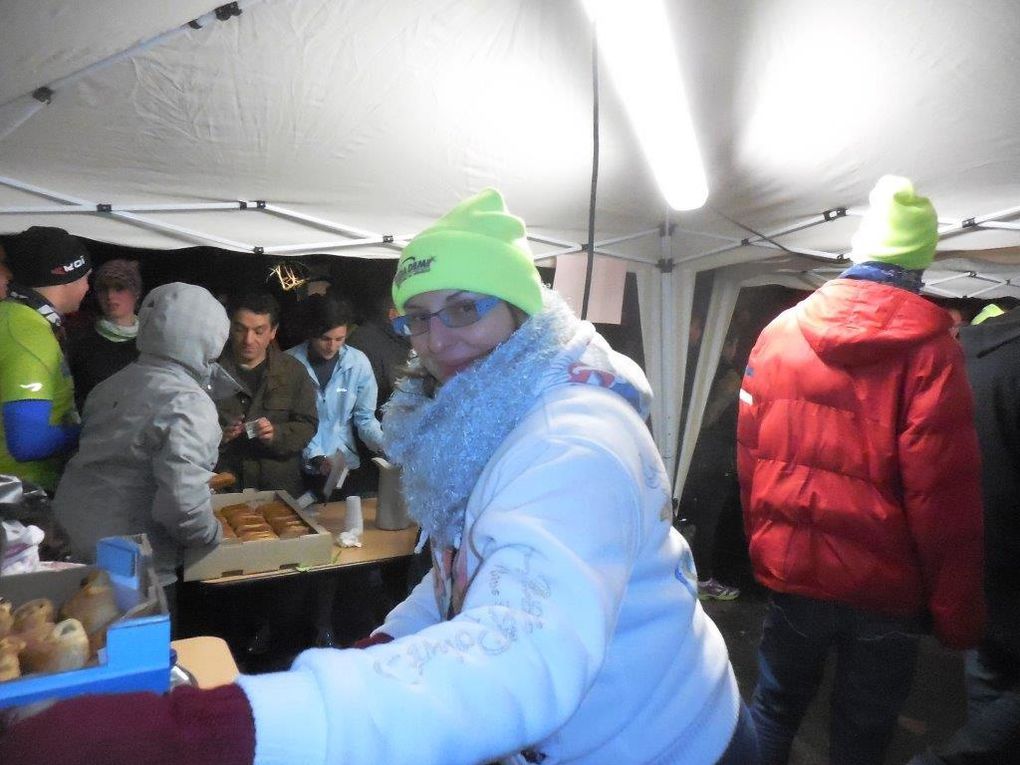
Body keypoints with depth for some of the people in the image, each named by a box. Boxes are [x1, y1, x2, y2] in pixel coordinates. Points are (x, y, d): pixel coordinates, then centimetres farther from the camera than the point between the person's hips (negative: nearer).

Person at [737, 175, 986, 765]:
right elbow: (944, 496, -15)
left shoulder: (780, 333, -3)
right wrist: (959, 616, -4)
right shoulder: (930, 347, -14)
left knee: (775, 711, 21)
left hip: (792, 571, 3)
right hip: (886, 590, -2)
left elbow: (750, 459, 0)